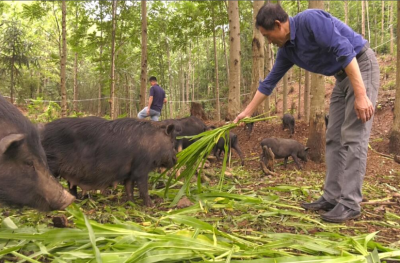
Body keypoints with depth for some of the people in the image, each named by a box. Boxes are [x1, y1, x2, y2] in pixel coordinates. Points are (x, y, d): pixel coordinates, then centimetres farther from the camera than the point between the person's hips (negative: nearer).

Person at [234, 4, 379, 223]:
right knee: (334, 138, 4)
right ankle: (332, 197, 9)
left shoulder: (310, 19, -22)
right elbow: (269, 82, 12)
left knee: (352, 137, -12)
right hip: (342, 76, 9)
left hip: (361, 66, -9)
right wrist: (247, 112, 16)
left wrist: (361, 95, -30)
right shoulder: (287, 50, 4)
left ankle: (350, 203, -6)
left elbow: (344, 50, -28)